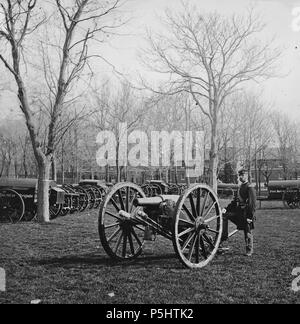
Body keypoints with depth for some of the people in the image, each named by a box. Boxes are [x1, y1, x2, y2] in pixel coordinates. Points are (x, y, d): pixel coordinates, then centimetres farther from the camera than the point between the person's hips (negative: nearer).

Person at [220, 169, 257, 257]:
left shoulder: (250, 187, -11)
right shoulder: (240, 187, 16)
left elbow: (253, 203, -16)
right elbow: (235, 200, 20)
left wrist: (250, 216, -20)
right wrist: (226, 209, 11)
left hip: (246, 213, -8)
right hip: (238, 211, 8)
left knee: (248, 233, 1)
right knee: (224, 215, -5)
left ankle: (249, 251, 18)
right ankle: (223, 237, -1)